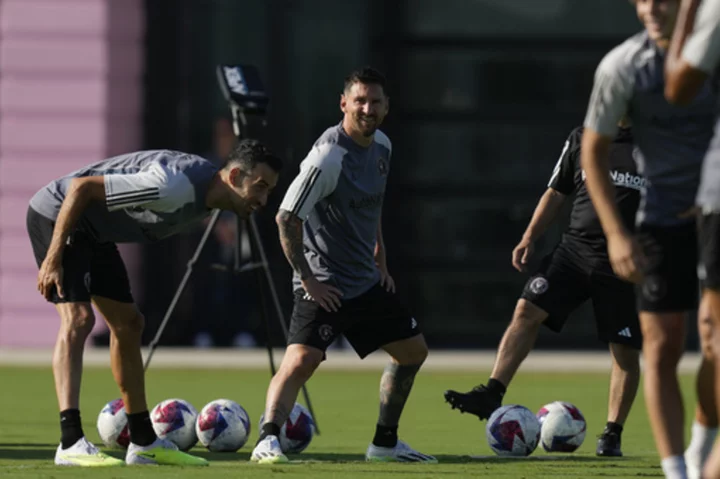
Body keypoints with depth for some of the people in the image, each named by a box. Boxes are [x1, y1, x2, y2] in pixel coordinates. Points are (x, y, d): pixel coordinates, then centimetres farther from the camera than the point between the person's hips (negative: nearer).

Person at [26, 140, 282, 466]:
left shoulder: (205, 193, -1)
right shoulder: (175, 187, -33)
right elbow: (81, 187, -31)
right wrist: (52, 259, -28)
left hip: (93, 231, 10)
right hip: (57, 215, -10)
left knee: (128, 325, 11)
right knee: (78, 318, -23)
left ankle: (143, 443, 20)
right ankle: (71, 444, -29)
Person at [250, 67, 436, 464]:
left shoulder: (382, 146, 7)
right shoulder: (328, 156, -20)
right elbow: (286, 218, -22)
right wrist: (307, 279, -20)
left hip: (367, 282, 9)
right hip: (325, 287, -9)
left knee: (413, 351, 15)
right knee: (301, 360, -26)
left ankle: (385, 442, 26)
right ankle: (268, 440, -29)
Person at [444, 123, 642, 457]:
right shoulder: (581, 139, 9)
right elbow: (556, 193, 16)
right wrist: (530, 237, 6)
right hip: (575, 247, 3)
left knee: (625, 351, 0)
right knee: (527, 309, -13)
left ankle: (612, 434, 11)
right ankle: (492, 394, -13)